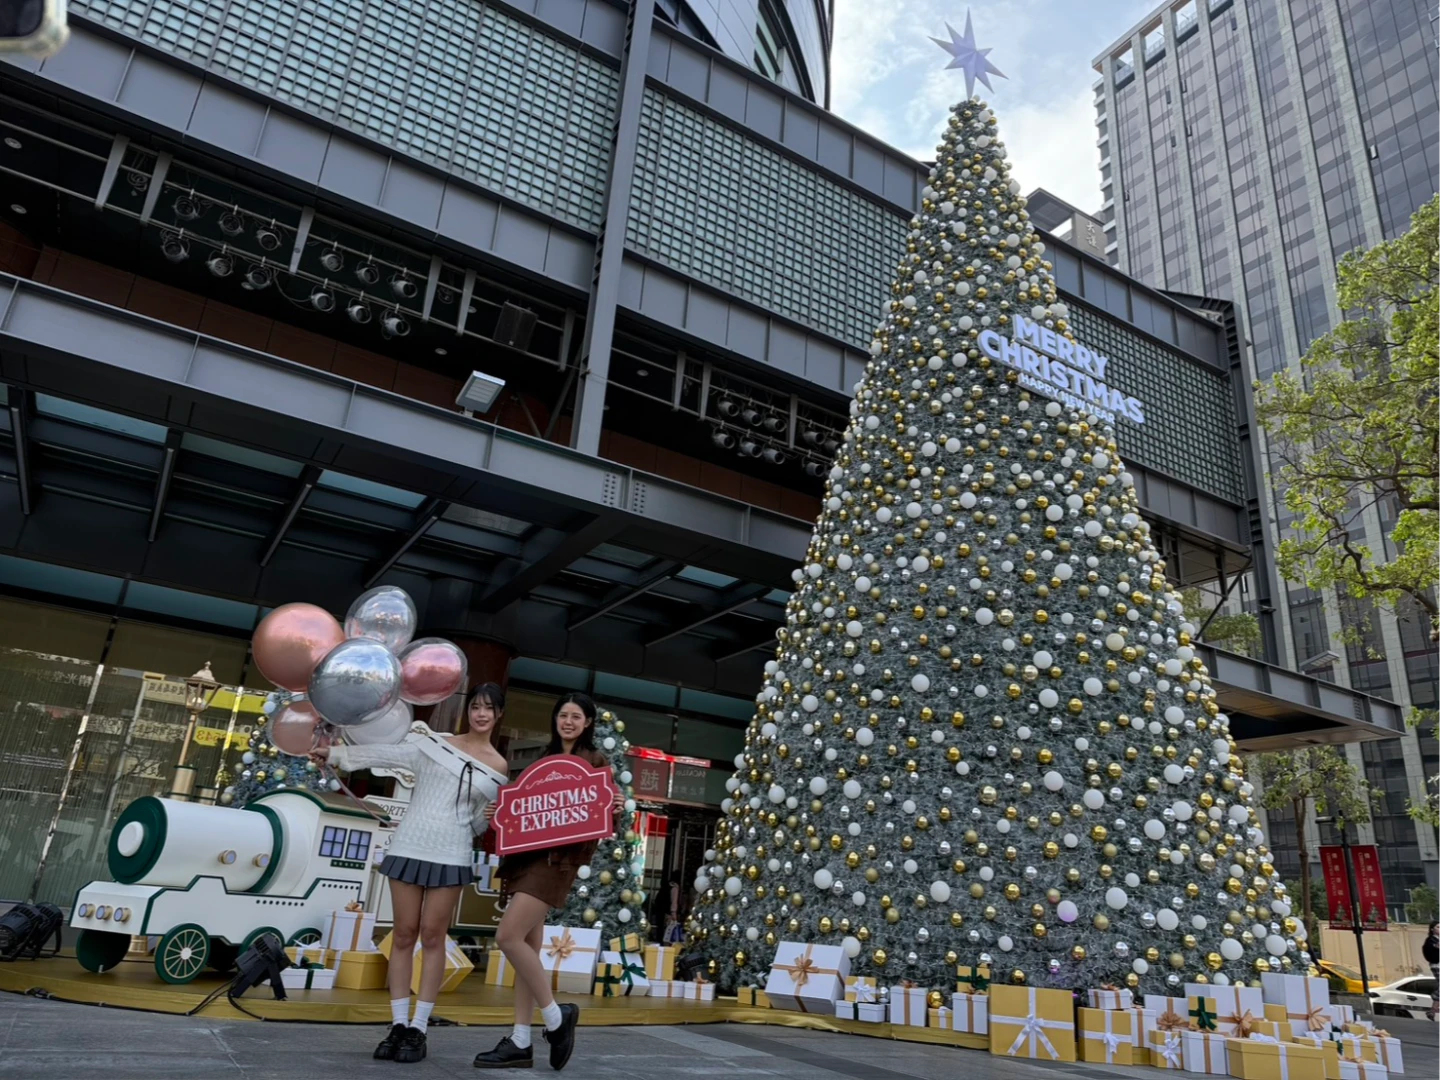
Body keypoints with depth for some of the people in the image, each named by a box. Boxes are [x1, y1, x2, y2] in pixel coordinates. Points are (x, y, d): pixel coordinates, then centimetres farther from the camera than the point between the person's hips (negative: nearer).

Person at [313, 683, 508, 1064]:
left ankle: (418, 1029, 8)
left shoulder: (498, 768, 6)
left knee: (432, 937, 1)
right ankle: (398, 1025, 11)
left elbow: (478, 822, 12)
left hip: (450, 855, -1)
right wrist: (336, 753, 5)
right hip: (409, 846, 1)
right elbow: (385, 754, 7)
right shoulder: (434, 742, 6)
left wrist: (494, 816, -9)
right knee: (404, 935, 4)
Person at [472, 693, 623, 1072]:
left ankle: (556, 1017, 0)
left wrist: (617, 807, -25)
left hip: (558, 857, -7)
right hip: (527, 854, 7)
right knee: (527, 946, 7)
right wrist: (500, 812, 4)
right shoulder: (545, 760, 18)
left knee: (508, 937, -15)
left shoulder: (596, 761, 0)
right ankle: (521, 1043, 12)